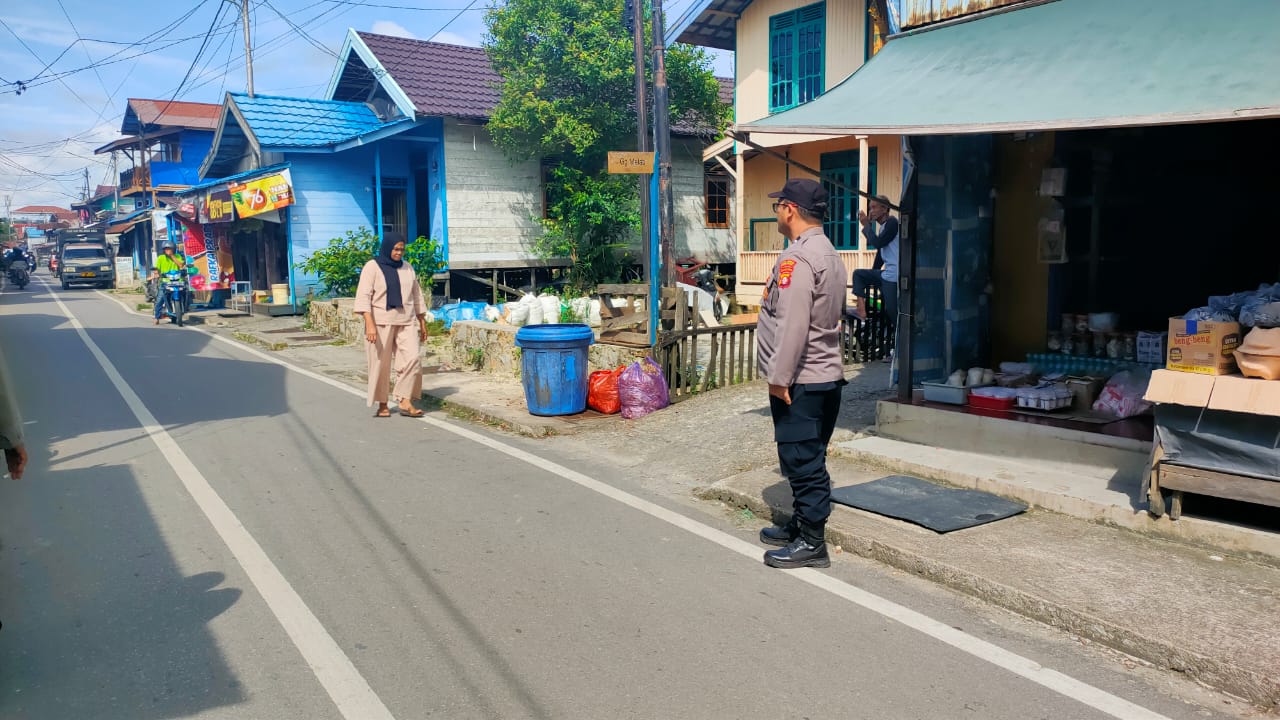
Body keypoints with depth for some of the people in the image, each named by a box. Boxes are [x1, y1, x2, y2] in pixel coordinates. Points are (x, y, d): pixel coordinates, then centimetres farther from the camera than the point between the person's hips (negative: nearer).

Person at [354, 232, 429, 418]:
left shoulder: (407, 268, 12)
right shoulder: (372, 267, -3)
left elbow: (417, 296, 18)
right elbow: (363, 296, -10)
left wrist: (422, 323, 16)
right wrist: (369, 324, -20)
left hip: (405, 323, 4)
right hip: (381, 323, -3)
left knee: (412, 358, -12)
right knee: (381, 364, 1)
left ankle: (404, 402, -5)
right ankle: (382, 404, 14)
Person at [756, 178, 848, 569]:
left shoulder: (798, 257, -17)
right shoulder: (829, 253, 16)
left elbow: (792, 324, -24)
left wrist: (779, 377, -19)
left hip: (801, 381, -10)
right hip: (826, 375, 10)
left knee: (802, 461, -4)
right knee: (808, 460, 18)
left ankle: (811, 544, 3)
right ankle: (801, 525, 30)